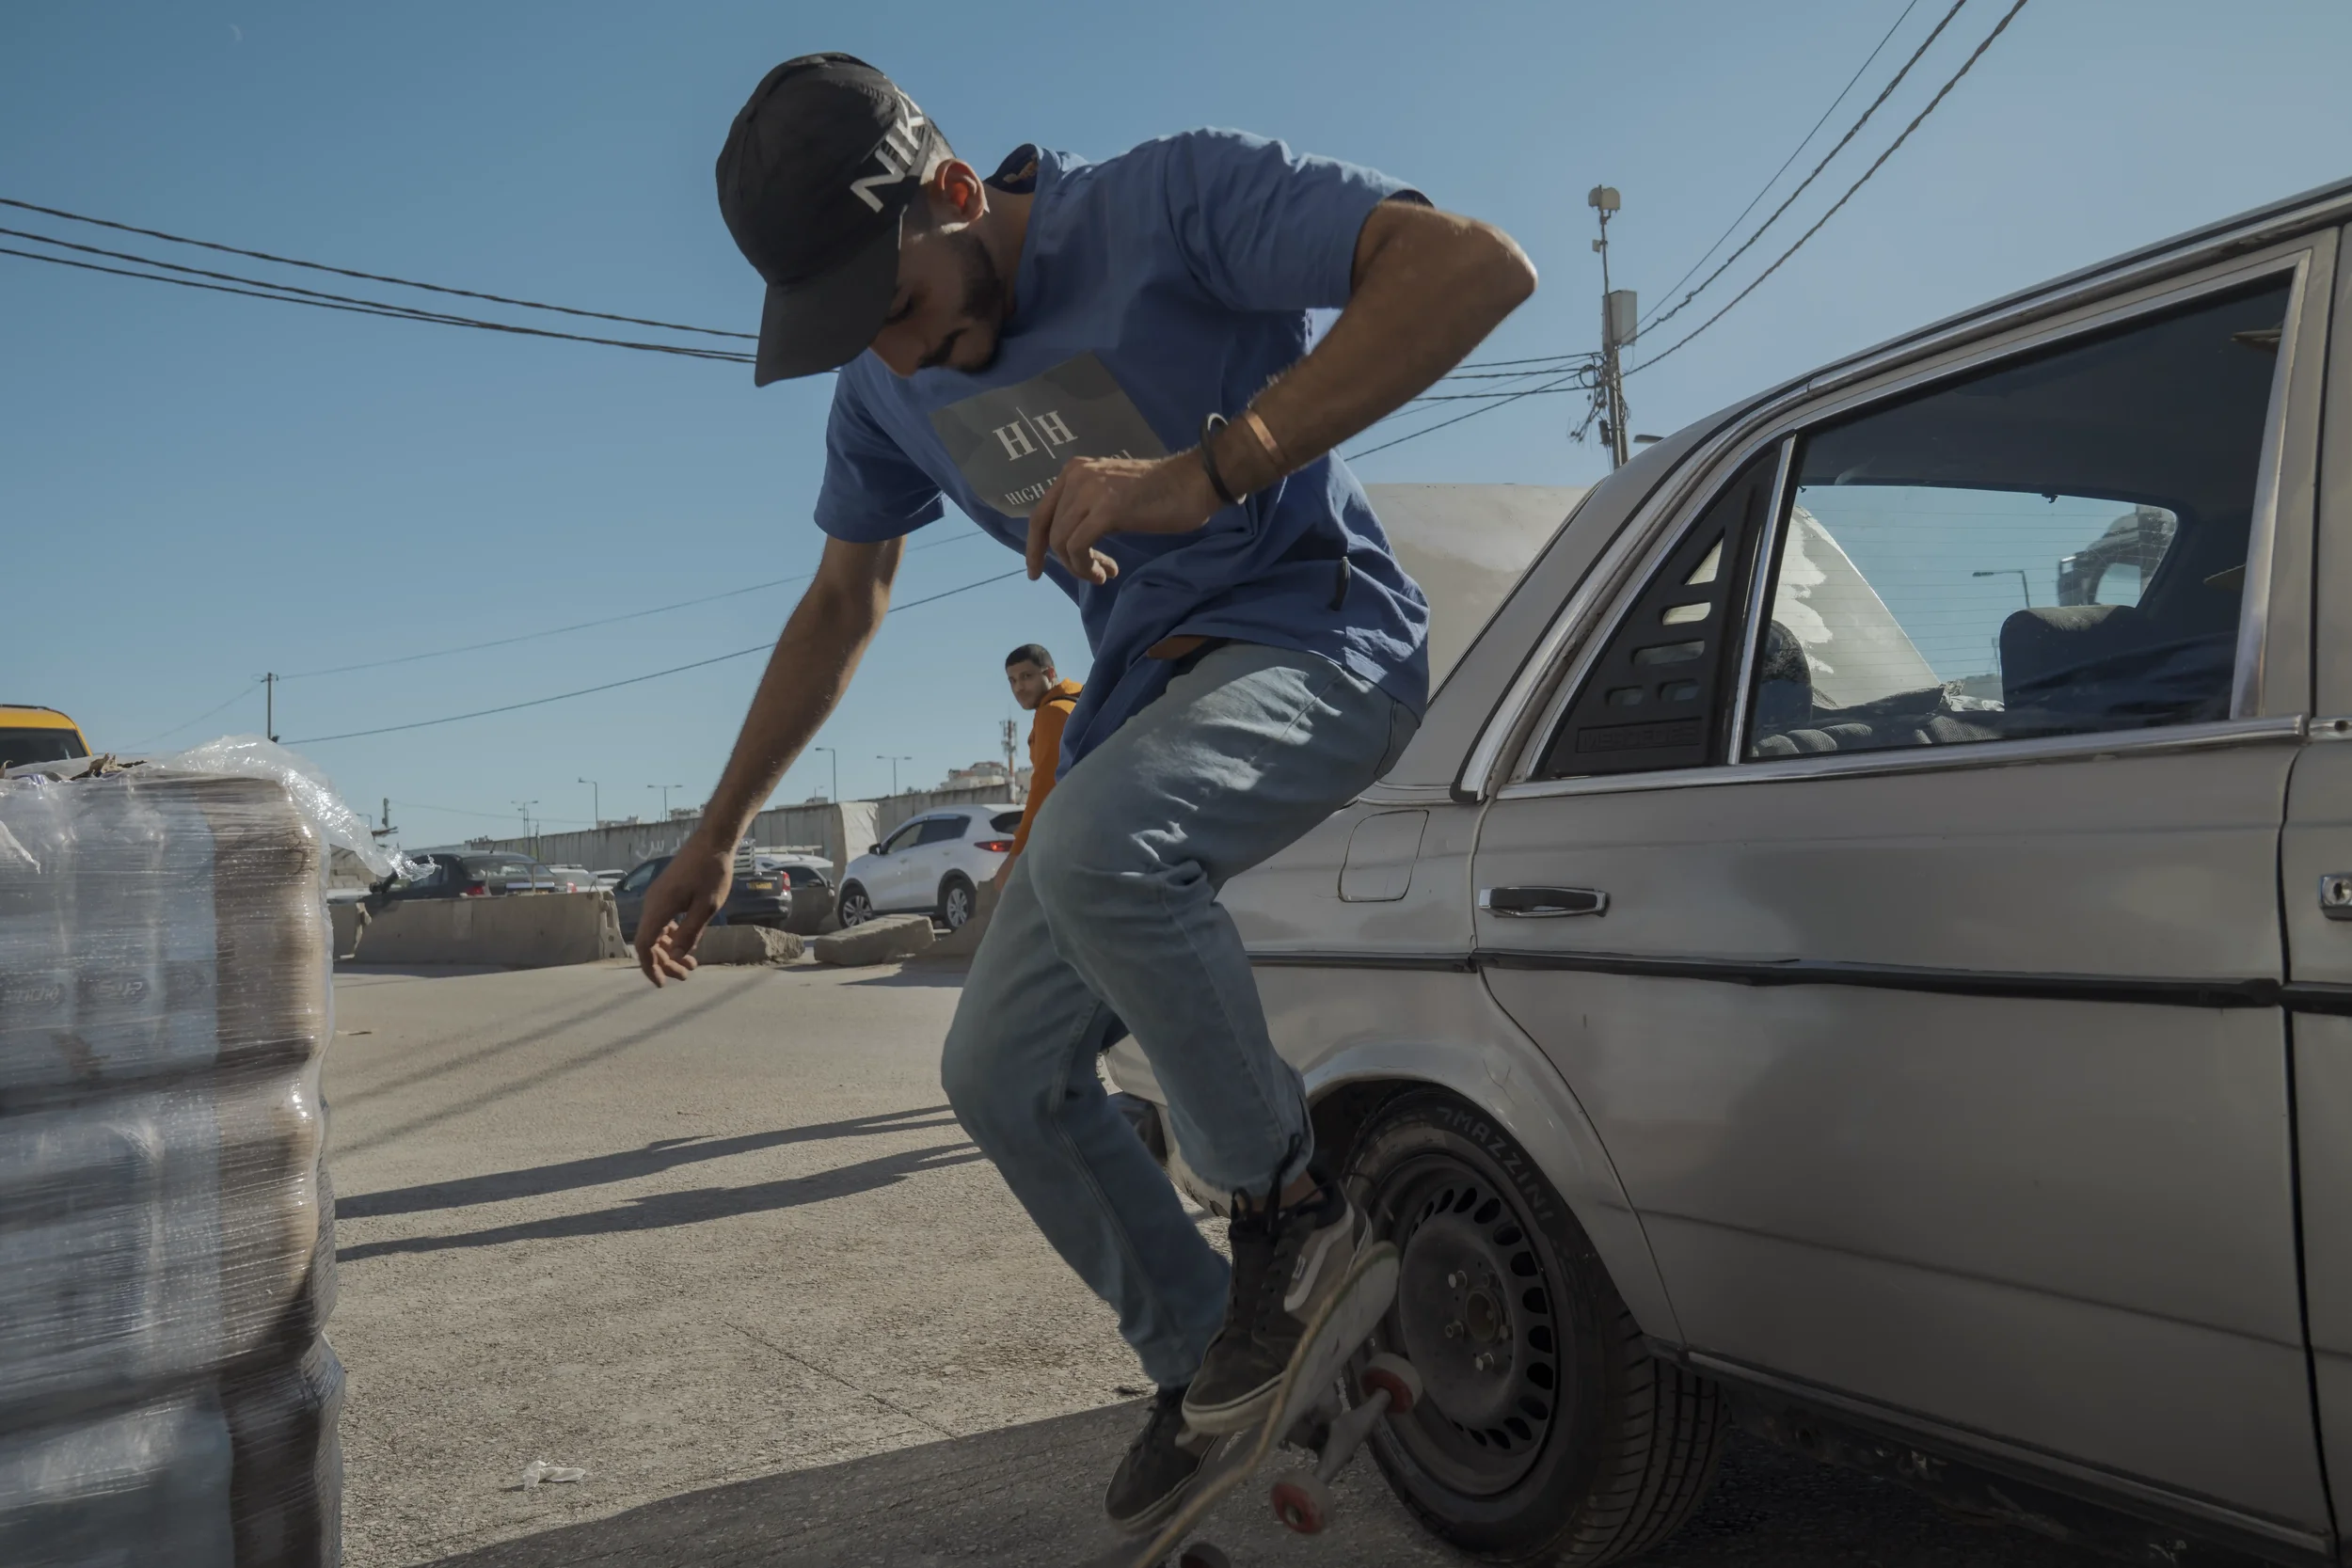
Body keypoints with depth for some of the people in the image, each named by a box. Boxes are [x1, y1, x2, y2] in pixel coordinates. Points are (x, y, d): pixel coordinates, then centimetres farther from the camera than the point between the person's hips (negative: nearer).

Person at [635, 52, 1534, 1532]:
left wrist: (1206, 470, -37)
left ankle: (1295, 1203, -14)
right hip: (1146, 691, 7)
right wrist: (715, 836, 19)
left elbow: (1482, 264, -28)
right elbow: (843, 600, 18)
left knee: (1091, 850, -36)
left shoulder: (1168, 201, -16)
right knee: (1000, 1071, 0)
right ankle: (1204, 1362, 17)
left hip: (1319, 640, -7)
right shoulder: (888, 387, 4)